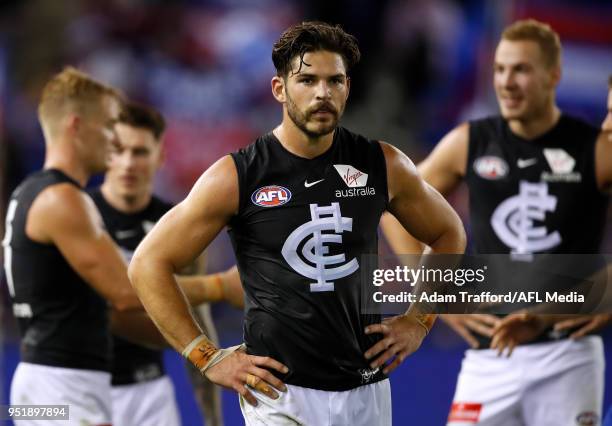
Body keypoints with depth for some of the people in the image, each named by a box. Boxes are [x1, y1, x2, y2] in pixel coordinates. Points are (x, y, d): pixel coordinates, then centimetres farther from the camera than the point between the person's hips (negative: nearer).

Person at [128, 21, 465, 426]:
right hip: (281, 393, -4)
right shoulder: (238, 176, -7)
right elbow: (148, 263, -3)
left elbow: (449, 234, 19)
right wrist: (209, 358, -6)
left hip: (367, 390, 4)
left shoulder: (383, 167, 2)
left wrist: (418, 322, 9)